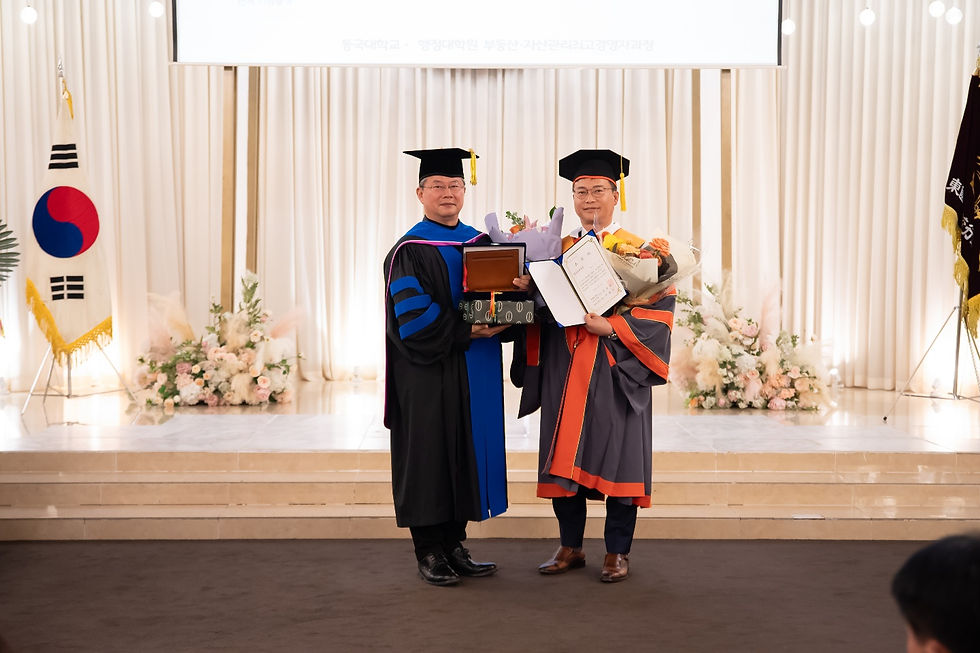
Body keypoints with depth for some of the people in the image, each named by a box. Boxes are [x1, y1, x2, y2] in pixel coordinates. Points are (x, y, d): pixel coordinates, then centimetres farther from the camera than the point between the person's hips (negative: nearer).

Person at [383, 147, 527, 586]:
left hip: (473, 374, 6)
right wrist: (466, 332, -20)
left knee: (467, 452, 9)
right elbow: (411, 316, -16)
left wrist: (519, 287, -14)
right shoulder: (409, 251, -6)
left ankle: (454, 546, 20)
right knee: (430, 452, 0)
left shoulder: (482, 242, 13)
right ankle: (429, 553, 11)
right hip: (429, 374, -6)